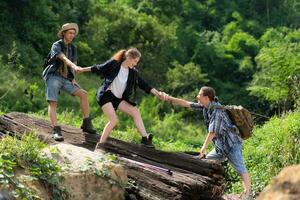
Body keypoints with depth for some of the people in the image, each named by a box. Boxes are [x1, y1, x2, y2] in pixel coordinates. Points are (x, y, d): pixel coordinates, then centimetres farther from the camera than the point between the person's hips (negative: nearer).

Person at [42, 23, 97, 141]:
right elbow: (63, 58, -27)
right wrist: (74, 66, -46)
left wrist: (73, 79, -1)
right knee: (53, 103, -16)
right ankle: (56, 131, -21)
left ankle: (86, 124, -9)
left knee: (83, 94, -10)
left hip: (65, 78, 5)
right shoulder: (56, 46, -8)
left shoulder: (73, 48, 12)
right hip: (53, 77, -5)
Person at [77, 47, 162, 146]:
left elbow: (143, 84, 3)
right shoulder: (113, 64, -11)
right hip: (106, 95, -6)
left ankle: (145, 137, -9)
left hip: (118, 98, 6)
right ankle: (100, 144, -12)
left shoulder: (133, 72, 3)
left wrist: (157, 93, -5)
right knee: (114, 120, -21)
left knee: (135, 111, -6)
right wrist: (82, 69, 10)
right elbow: (98, 69, 1)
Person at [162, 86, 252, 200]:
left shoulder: (216, 110, -22)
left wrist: (203, 150, -19)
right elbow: (186, 104, 5)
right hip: (220, 146, 10)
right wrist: (169, 98, -1)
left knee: (240, 169, -15)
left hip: (232, 144, -10)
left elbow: (212, 132, -23)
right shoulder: (205, 106, 3)